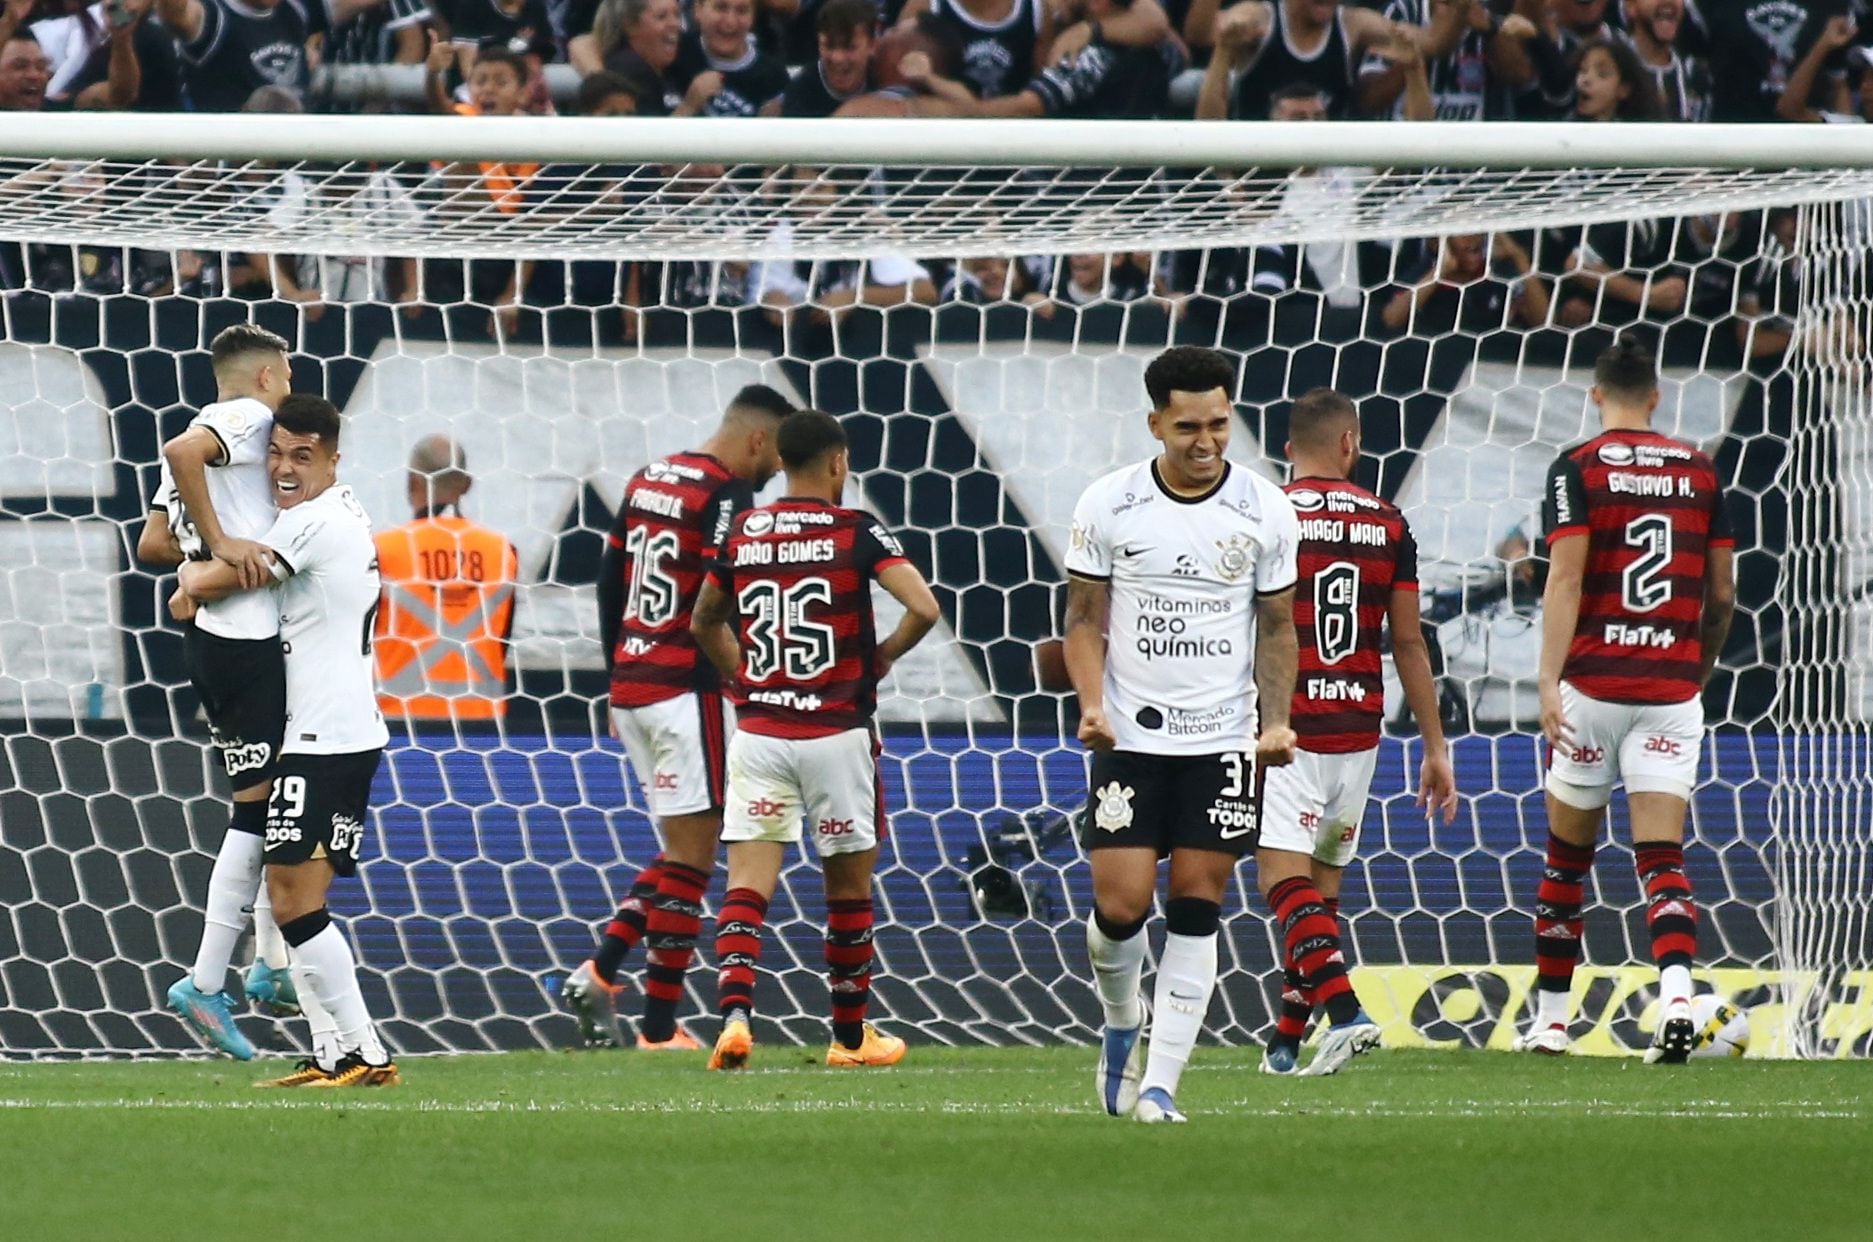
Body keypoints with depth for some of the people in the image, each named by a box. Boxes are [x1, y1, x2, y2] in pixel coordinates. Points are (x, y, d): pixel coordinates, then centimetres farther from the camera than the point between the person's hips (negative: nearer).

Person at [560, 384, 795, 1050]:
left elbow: (608, 584, 17)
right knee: (690, 858, -2)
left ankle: (599, 971, 6)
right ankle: (660, 1029, -1)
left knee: (681, 848, 19)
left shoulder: (648, 481, 13)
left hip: (631, 688, 8)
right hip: (688, 691, -8)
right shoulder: (726, 495, -12)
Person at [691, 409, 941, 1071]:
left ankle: (734, 1012, -24)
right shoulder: (857, 532, -6)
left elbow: (704, 622, 19)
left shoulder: (742, 533, 6)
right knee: (849, 885, 13)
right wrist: (881, 658, 1)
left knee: (747, 884, -2)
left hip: (758, 733, 2)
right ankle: (851, 1036, 22)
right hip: (837, 732, -2)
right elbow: (923, 608, -16)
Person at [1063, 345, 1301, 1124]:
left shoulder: (1266, 511, 1)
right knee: (1121, 904, -7)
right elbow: (1084, 618, 4)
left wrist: (1276, 721, -4)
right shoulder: (1108, 505, -2)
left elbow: (1277, 627, 9)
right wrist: (1092, 703, -12)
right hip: (1131, 736, -1)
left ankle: (1160, 1082, 0)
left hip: (1223, 737, 1)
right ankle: (1121, 1023, 24)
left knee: (1197, 907, -4)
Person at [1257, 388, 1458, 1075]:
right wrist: (1435, 746, 11)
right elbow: (1409, 644, 7)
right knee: (1322, 882, 13)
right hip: (1359, 729, 4)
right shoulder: (1389, 526, 5)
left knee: (1283, 876, -8)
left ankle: (1342, 1008, -28)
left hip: (1286, 729, -4)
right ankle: (1286, 1039, 19)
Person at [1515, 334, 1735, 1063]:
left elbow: (1565, 578, -12)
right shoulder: (1699, 472, 8)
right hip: (1672, 688, 2)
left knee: (1566, 857, 12)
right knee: (1662, 858, -3)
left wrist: (1549, 683, -16)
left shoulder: (1577, 470, -3)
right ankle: (1676, 997, -26)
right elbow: (1721, 594, 11)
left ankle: (1551, 1019, 19)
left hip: (1593, 682, -2)